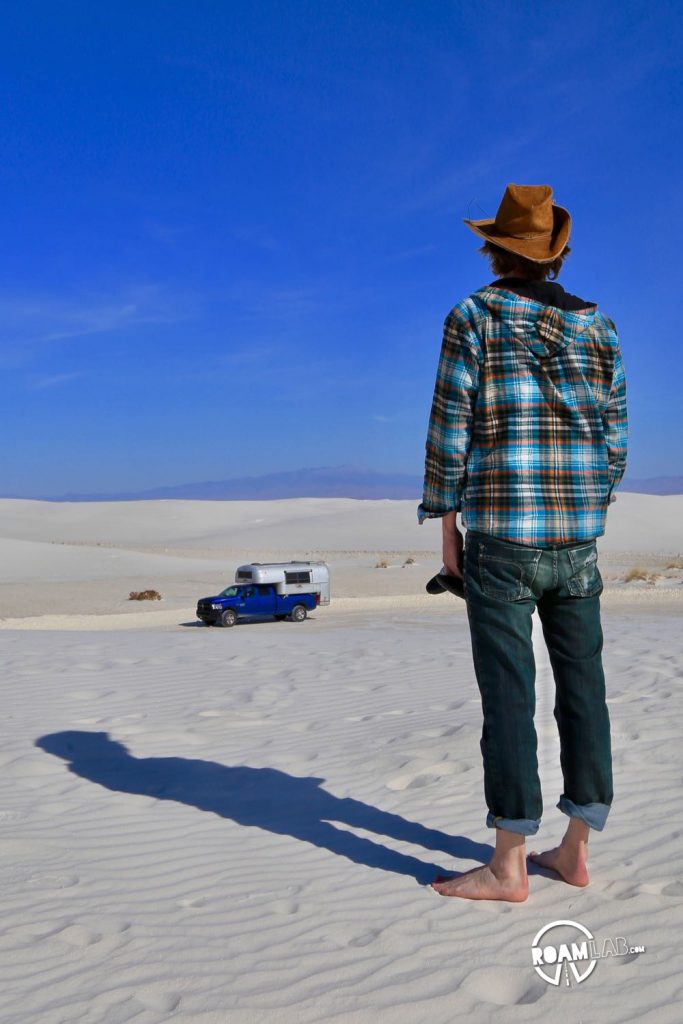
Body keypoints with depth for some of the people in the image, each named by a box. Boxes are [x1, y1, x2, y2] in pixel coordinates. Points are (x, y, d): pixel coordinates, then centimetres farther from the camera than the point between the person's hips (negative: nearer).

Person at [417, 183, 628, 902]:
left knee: (508, 692, -3)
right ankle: (576, 850, 16)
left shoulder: (473, 317, -1)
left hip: (500, 535, -4)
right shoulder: (598, 326, 11)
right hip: (579, 537, 5)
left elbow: (451, 429, -6)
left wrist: (446, 524, 1)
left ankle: (508, 866, 1)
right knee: (582, 686, 9)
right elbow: (615, 438, 10)